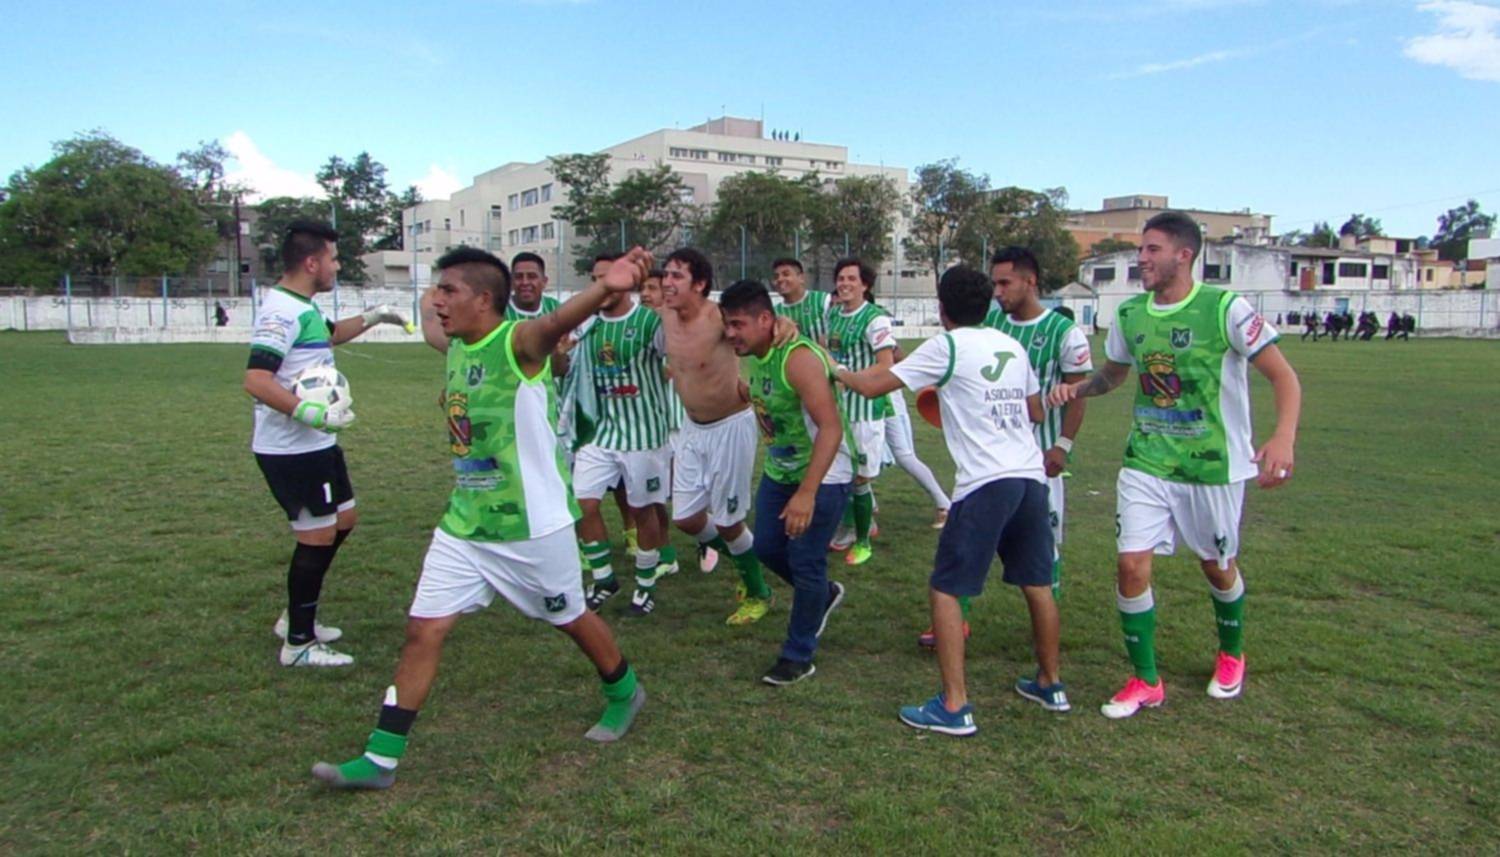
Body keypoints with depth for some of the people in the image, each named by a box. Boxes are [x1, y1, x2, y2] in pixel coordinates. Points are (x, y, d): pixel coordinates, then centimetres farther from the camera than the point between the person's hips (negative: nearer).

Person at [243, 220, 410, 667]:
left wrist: (371, 317, 35)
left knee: (343, 519, 19)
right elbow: (256, 380, -30)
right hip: (291, 450, -11)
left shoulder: (303, 308, 12)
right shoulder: (282, 311, -20)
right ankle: (299, 643, 12)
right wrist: (313, 414, -34)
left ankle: (297, 617, 31)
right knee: (317, 535, -2)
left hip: (315, 445, 11)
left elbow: (330, 334, 36)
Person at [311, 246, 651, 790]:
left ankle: (624, 693, 41)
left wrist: (605, 289, -61)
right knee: (423, 629, 3)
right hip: (463, 525, 7)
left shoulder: (518, 342, -18)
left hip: (532, 526, -7)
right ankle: (381, 759, 14)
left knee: (570, 619, 13)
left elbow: (557, 322, -44)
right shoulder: (456, 346, 6)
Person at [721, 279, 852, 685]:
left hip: (822, 477, -8)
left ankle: (799, 656, 15)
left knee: (805, 564, -3)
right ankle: (824, 594, 39)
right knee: (766, 547, 12)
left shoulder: (799, 358, -27)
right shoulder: (753, 356, 0)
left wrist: (806, 493, -35)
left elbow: (831, 428, -33)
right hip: (779, 471, 9)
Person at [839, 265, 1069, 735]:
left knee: (945, 590, 0)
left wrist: (838, 371, 17)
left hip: (985, 482, -7)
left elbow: (873, 386, -2)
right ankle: (1050, 684, 34)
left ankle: (954, 707, -1)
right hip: (1030, 475, 7)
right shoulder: (1012, 346, 15)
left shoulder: (947, 347, -4)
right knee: (1037, 584, 19)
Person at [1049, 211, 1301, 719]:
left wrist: (1283, 439, -31)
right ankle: (1145, 682, 12)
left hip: (1213, 464, -3)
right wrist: (1078, 388, -5)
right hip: (1146, 462, 4)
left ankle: (1231, 656, 44)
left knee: (1217, 565, 14)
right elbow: (1113, 374, 18)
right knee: (1132, 564, -6)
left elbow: (1283, 376, -13)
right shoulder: (1129, 313, 2)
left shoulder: (1225, 309, -14)